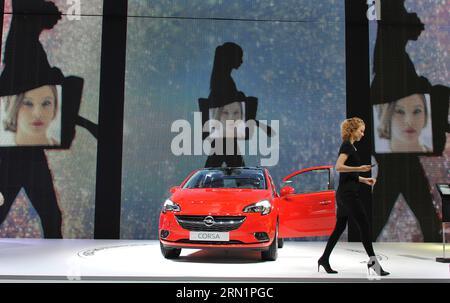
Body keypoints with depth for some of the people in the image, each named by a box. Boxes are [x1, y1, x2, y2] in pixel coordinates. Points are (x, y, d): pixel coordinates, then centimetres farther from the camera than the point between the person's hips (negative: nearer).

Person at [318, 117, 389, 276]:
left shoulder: (349, 147, 19)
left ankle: (324, 259, 14)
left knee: (340, 227, 11)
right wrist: (359, 168, -27)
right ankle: (372, 261, -4)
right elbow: (339, 167, -23)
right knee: (364, 225, -7)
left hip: (344, 193, 10)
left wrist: (364, 179, 14)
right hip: (348, 193, -10)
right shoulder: (347, 146, -10)